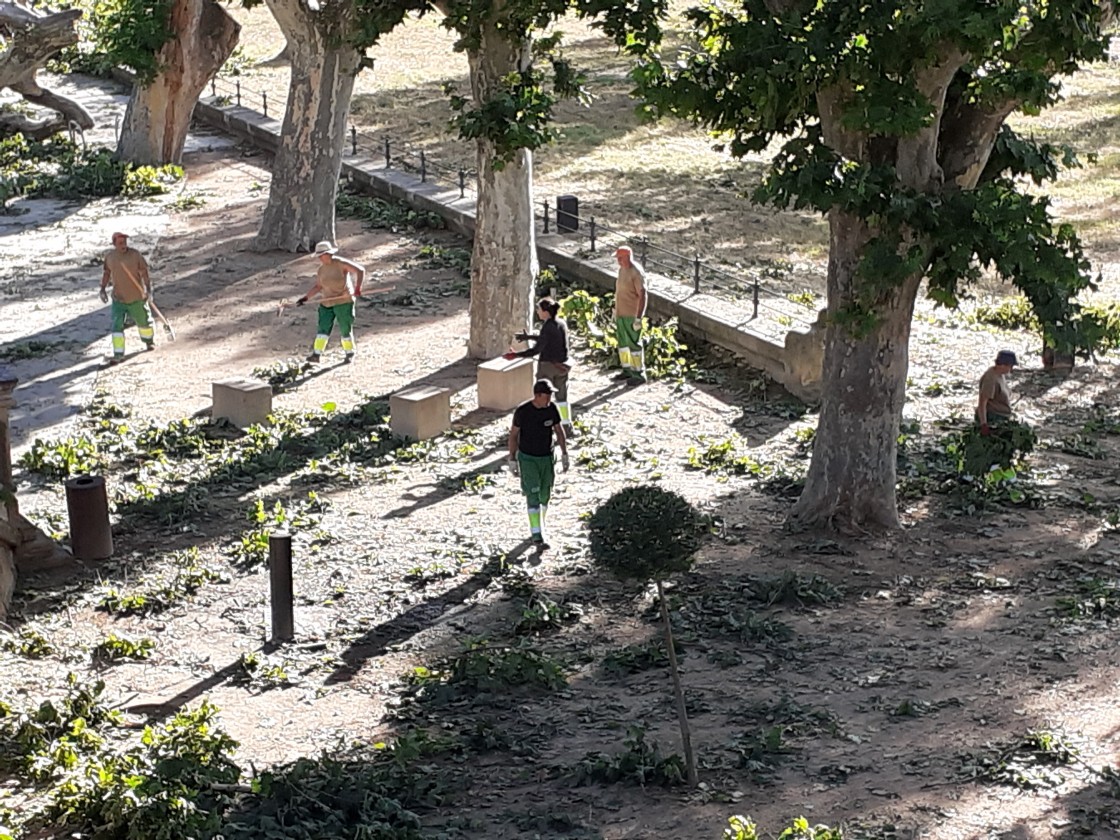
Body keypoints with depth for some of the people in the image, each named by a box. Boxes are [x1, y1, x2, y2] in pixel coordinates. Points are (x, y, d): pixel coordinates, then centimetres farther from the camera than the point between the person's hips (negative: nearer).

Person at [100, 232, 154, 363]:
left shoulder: (135, 255, -13)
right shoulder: (109, 256, -4)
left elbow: (144, 273, -9)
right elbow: (107, 272, 10)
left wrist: (148, 289, -17)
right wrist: (103, 289, 3)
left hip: (136, 297, -1)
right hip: (118, 298, 1)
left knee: (143, 321, 18)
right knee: (117, 325, -9)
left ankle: (149, 341, 46)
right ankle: (118, 354, -5)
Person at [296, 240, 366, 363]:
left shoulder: (341, 263, -13)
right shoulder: (321, 269, 7)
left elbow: (360, 270, -16)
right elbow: (318, 286, 14)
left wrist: (358, 287, -27)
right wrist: (306, 297, 4)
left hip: (343, 301, -5)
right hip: (327, 302, 5)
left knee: (345, 329, 3)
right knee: (323, 327, -3)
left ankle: (350, 353, 21)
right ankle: (316, 354, -4)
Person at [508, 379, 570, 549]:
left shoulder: (551, 408, -7)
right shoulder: (522, 411, -18)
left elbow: (559, 431, 4)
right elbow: (513, 435, -8)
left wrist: (565, 455, 1)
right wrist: (512, 460, -6)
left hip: (546, 458, 4)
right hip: (527, 459, -4)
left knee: (544, 495, 12)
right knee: (533, 496, -10)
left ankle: (538, 527, 31)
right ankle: (537, 535, -11)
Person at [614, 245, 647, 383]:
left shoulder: (636, 272, -18)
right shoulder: (622, 269, 9)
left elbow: (642, 295, -20)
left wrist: (638, 318, -22)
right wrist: (615, 310, 20)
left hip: (632, 315, -9)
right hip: (621, 314, 9)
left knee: (633, 343, -4)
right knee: (622, 342, 15)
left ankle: (639, 373, 3)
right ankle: (627, 370, 26)